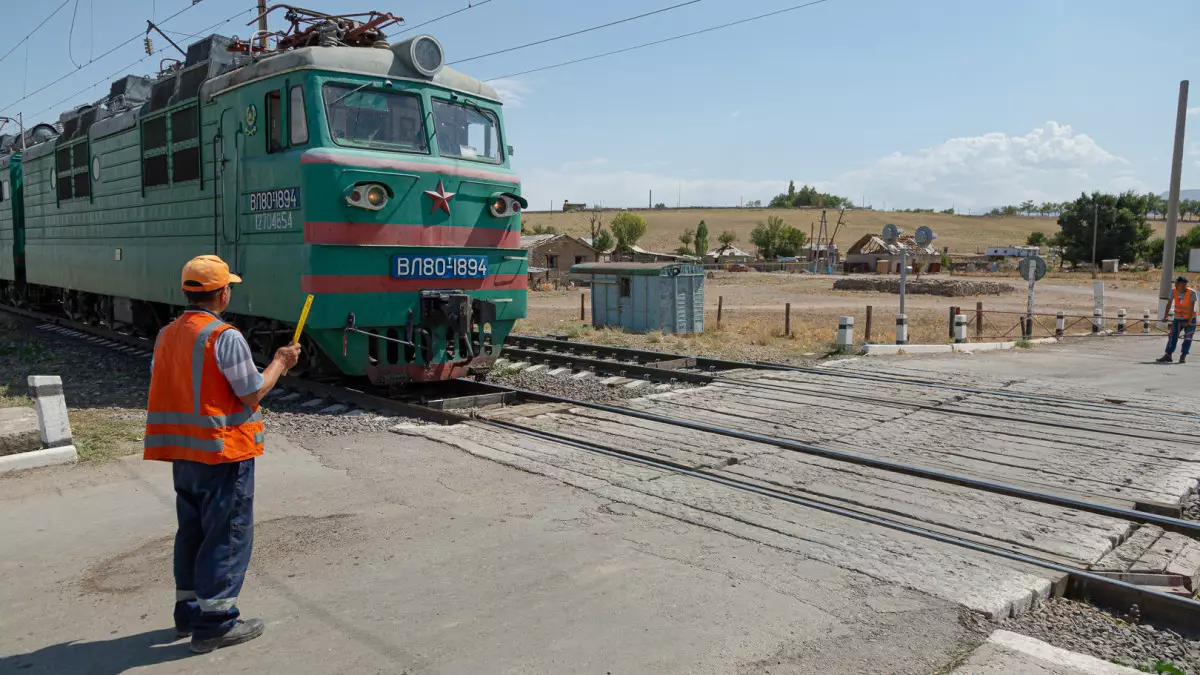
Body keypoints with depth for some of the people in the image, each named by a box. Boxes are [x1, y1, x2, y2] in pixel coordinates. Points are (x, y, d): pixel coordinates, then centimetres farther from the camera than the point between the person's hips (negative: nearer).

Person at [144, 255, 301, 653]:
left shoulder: (167, 335, 6)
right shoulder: (225, 337, -18)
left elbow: (164, 390, 11)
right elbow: (253, 394, -14)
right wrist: (280, 363, 0)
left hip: (183, 454, 8)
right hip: (224, 454, -8)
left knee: (192, 531, 19)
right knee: (227, 536, 2)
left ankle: (189, 612, 29)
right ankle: (215, 624, 6)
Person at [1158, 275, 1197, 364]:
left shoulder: (1192, 292, -20)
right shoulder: (1173, 291, -10)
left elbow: (1192, 308, -21)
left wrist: (1189, 321, -24)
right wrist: (1165, 317, -15)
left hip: (1190, 319, -3)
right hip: (1178, 318, 3)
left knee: (1187, 338, 1)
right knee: (1173, 336, -6)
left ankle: (1183, 357, 7)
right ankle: (1168, 356, -9)